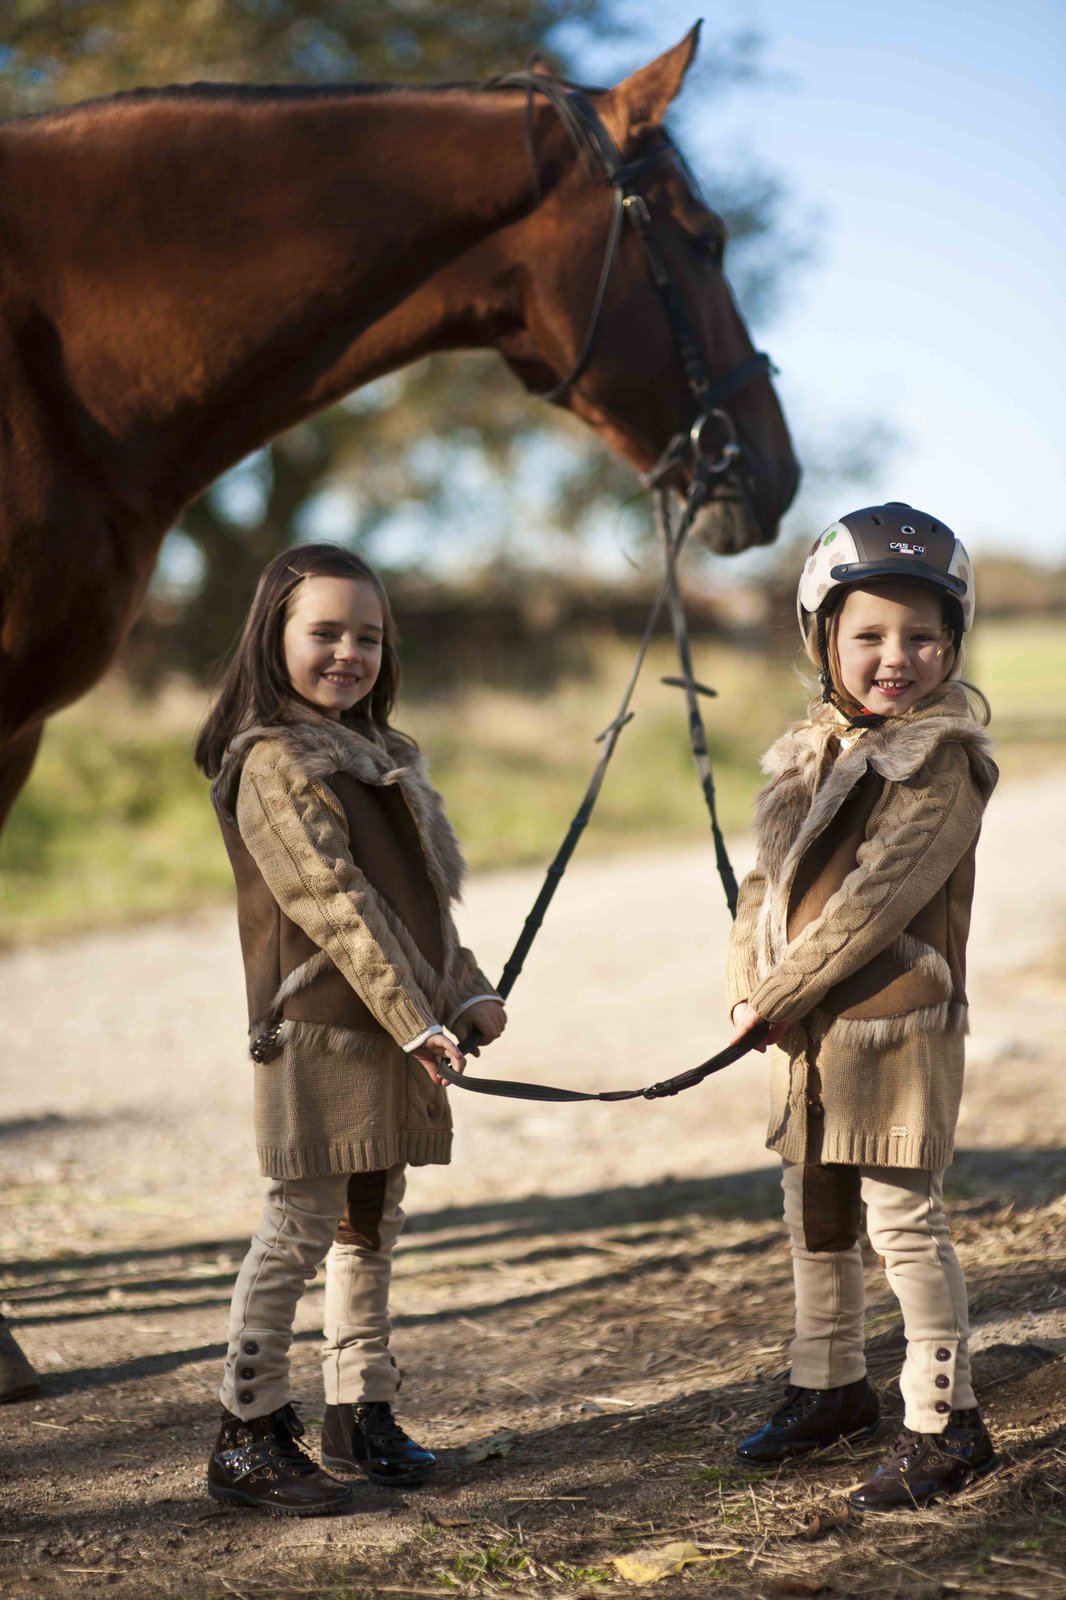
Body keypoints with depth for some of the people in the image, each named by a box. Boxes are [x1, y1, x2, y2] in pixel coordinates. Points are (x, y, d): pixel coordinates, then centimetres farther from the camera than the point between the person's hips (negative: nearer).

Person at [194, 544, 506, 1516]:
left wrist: (467, 992, 7)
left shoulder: (382, 754, 16)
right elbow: (336, 902, -17)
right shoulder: (274, 762, -11)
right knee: (300, 1229, -6)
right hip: (320, 1032, -8)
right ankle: (248, 1437, 2)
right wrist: (414, 1019, -20)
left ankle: (362, 1414, 23)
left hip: (401, 1033, 8)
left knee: (372, 1225, 13)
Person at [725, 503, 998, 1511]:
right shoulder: (813, 751, 11)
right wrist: (745, 983, -4)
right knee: (814, 1217, 18)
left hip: (894, 1025, -8)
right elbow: (768, 876, 11)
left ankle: (944, 1423, 7)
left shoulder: (943, 760, -13)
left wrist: (775, 994, -17)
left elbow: (876, 897, -19)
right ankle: (830, 1387, 35)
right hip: (805, 1031, 8)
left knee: (903, 1219, -3)